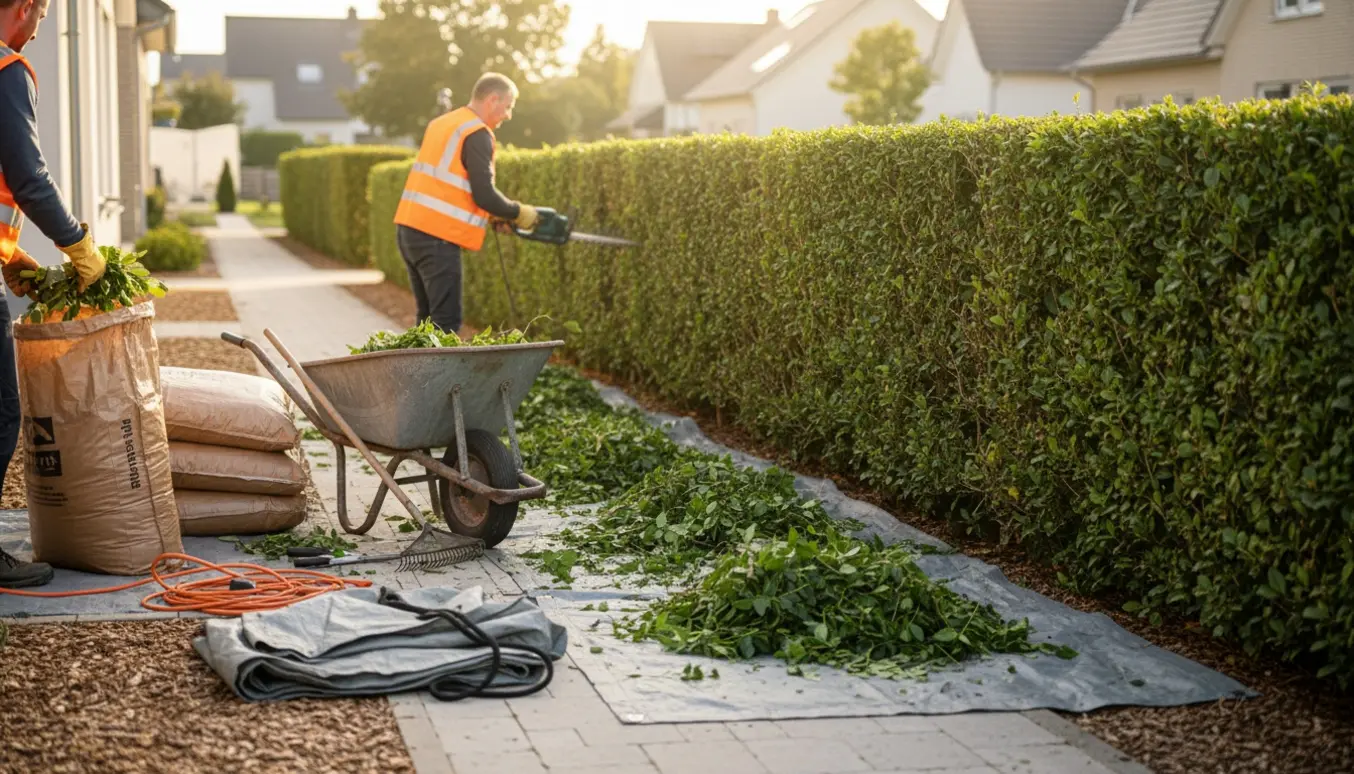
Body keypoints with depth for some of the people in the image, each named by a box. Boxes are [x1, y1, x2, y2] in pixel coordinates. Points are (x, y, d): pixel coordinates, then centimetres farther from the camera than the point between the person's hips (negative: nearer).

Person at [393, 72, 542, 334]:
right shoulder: (477, 134, -9)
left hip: (409, 228, 9)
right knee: (446, 324, -7)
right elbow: (484, 194, -16)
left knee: (429, 320, 15)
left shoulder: (441, 123, 18)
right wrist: (519, 213, 1)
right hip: (437, 237, -9)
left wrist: (489, 214, 18)